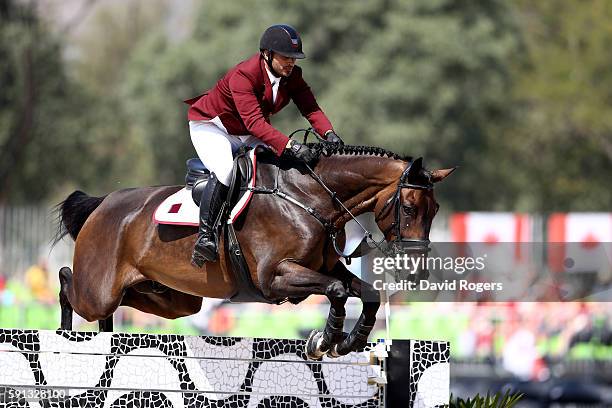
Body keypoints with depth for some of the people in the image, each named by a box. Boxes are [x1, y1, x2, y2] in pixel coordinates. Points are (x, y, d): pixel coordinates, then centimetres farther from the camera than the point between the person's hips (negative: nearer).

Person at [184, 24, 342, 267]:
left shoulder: (292, 75, -9)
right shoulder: (243, 76, -32)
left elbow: (310, 108, -15)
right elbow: (254, 122, -41)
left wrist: (329, 133, -36)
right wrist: (290, 146, -51)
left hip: (247, 136, 7)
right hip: (212, 126, -7)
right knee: (224, 169, -34)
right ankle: (205, 235, -30)